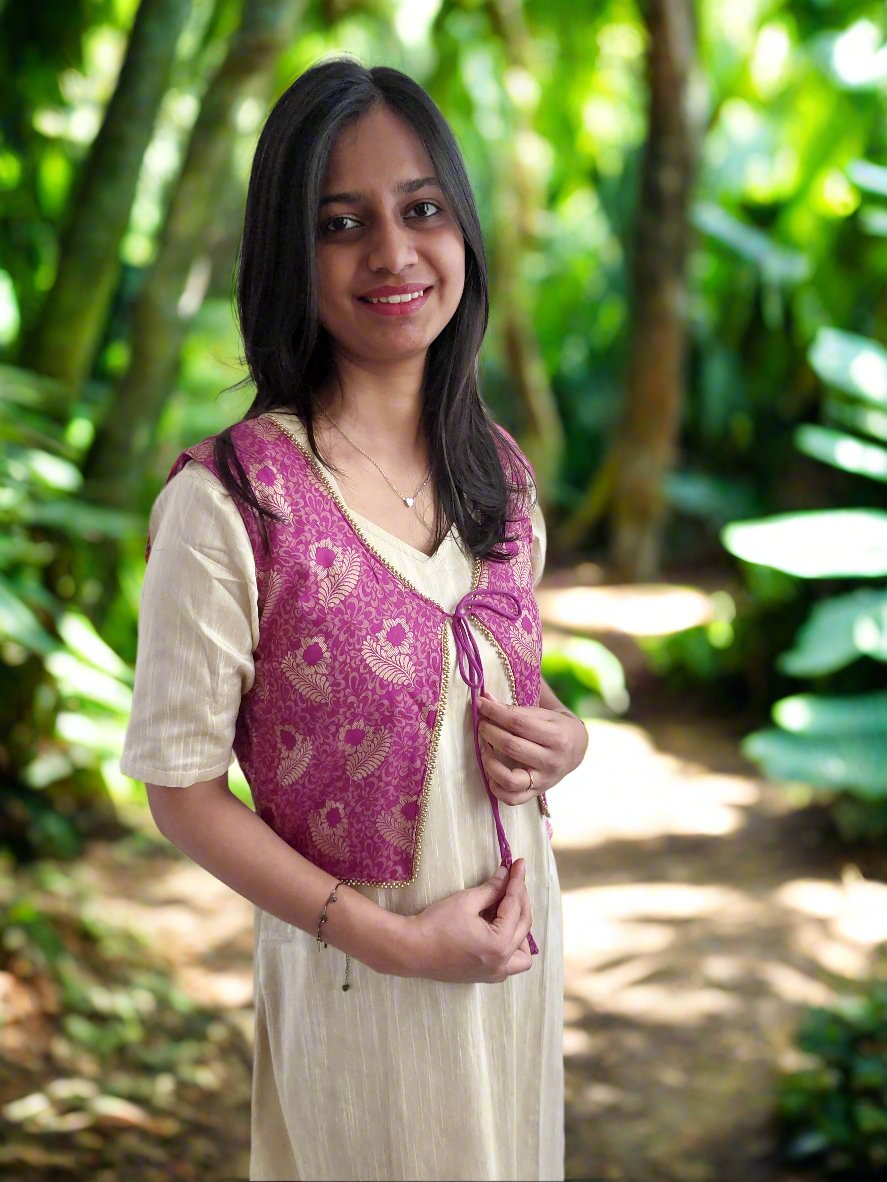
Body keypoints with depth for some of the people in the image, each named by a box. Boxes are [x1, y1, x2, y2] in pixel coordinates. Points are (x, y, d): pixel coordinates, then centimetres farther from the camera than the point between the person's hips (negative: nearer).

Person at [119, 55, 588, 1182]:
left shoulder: (497, 467, -1)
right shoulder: (225, 501, -21)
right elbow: (184, 790, -15)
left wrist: (561, 739, -9)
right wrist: (397, 941, -17)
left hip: (516, 923, 6)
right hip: (353, 965, -5)